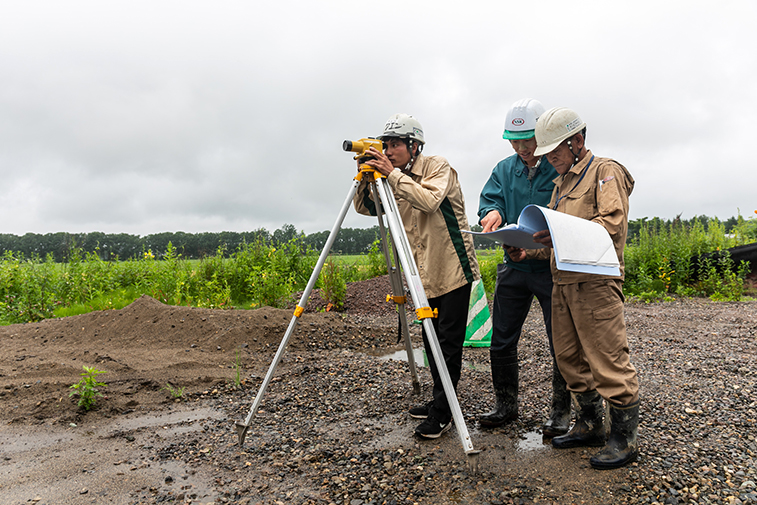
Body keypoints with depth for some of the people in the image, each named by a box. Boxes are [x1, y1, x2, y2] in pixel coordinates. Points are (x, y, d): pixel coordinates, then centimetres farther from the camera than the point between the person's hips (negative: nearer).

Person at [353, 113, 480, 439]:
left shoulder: (438, 167, -10)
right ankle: (439, 402, 28)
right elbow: (364, 207, 9)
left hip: (453, 271, -7)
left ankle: (443, 413, 5)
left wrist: (393, 173, -26)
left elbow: (429, 200, -30)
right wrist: (367, 175, -6)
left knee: (448, 343, -3)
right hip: (425, 275, 8)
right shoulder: (396, 181, 10)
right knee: (431, 342, 14)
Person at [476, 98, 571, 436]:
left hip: (552, 267, -4)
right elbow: (489, 198, 3)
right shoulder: (504, 169, 10)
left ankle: (561, 411, 22)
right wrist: (493, 212, -21)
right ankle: (505, 405, 26)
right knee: (501, 341, 9)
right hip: (513, 266, 5)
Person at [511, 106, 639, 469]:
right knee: (569, 358, 11)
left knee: (607, 359, -6)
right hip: (563, 281, 9)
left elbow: (613, 222, -16)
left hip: (596, 282, -8)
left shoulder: (605, 171, -1)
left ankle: (624, 438, 7)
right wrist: (529, 249, 8)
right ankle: (590, 425, 25)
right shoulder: (561, 183, 24)